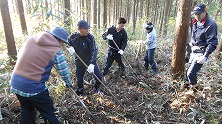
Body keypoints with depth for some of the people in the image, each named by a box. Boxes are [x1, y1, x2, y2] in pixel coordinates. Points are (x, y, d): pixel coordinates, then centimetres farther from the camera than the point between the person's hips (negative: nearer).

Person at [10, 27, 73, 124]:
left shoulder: (31, 39, 5)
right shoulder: (56, 51, -13)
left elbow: (20, 55, 19)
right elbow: (64, 71, -6)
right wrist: (69, 84, 12)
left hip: (15, 82, 7)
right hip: (33, 87, -7)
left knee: (26, 110, 26)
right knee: (49, 114, 10)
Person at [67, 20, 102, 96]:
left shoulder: (90, 37, -21)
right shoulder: (73, 37, -13)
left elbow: (94, 51, -27)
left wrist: (92, 64, -38)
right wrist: (69, 48, -17)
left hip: (90, 62, -1)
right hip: (79, 63, 2)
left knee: (99, 77, 2)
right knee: (79, 79, 13)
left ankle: (97, 88, 35)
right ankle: (80, 92, 43)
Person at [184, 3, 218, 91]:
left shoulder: (210, 25, -21)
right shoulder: (196, 22, 3)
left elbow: (212, 43, -22)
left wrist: (205, 57, -26)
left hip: (201, 53, -8)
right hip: (194, 51, 8)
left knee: (191, 73, -10)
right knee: (189, 70, 19)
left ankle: (194, 88, 14)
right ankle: (188, 83, 41)